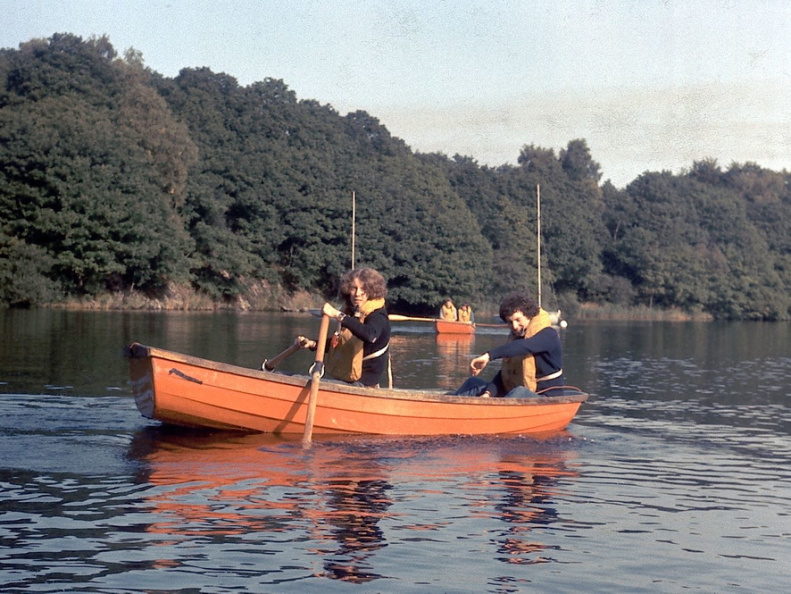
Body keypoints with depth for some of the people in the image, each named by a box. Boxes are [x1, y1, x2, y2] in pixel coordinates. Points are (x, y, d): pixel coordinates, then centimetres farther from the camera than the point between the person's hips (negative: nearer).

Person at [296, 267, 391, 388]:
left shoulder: (378, 315, -14)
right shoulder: (350, 312, 10)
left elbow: (370, 336, -38)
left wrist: (338, 315, -39)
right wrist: (312, 344, 7)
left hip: (363, 385, -8)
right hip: (341, 379, 8)